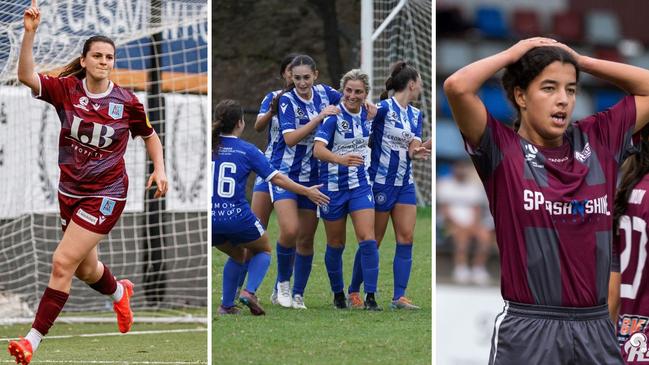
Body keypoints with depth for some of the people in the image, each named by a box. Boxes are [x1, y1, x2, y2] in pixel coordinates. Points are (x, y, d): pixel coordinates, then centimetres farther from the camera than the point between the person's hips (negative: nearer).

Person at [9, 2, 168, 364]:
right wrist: (30, 33, -39)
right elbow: (27, 76, -26)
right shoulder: (66, 89, -8)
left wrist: (160, 170, -5)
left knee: (63, 263, -14)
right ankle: (120, 292, 57)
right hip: (70, 191, 4)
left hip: (105, 194, -4)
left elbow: (150, 135, 10)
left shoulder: (127, 102, -9)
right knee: (85, 269, 21)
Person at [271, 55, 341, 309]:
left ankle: (298, 295, 15)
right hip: (286, 172, -4)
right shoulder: (287, 100, -11)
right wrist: (320, 117, -25)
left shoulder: (324, 93, 2)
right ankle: (283, 282, 3)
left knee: (306, 238, 5)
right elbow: (290, 138, -22)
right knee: (290, 230, -20)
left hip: (314, 176, 4)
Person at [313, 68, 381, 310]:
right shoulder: (334, 115, -16)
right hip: (334, 186, -3)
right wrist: (340, 158, -45)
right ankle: (338, 294, 26)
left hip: (360, 184, 3)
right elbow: (318, 149, -29)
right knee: (336, 244, 8)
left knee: (368, 240, -10)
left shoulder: (366, 114, 1)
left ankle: (370, 297, -7)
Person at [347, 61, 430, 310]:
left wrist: (418, 151, -23)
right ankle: (353, 292, 16)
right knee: (373, 241, 1)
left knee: (406, 238, -4)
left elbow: (414, 149, -2)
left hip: (405, 184, 7)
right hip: (381, 182, -7)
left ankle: (399, 296, -3)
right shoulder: (383, 108, -11)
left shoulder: (416, 114, 10)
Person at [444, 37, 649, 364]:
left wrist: (581, 61, 11)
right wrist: (512, 54, -1)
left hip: (595, 328, 4)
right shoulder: (502, 149, -3)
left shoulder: (598, 141, 10)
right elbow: (457, 87, -17)